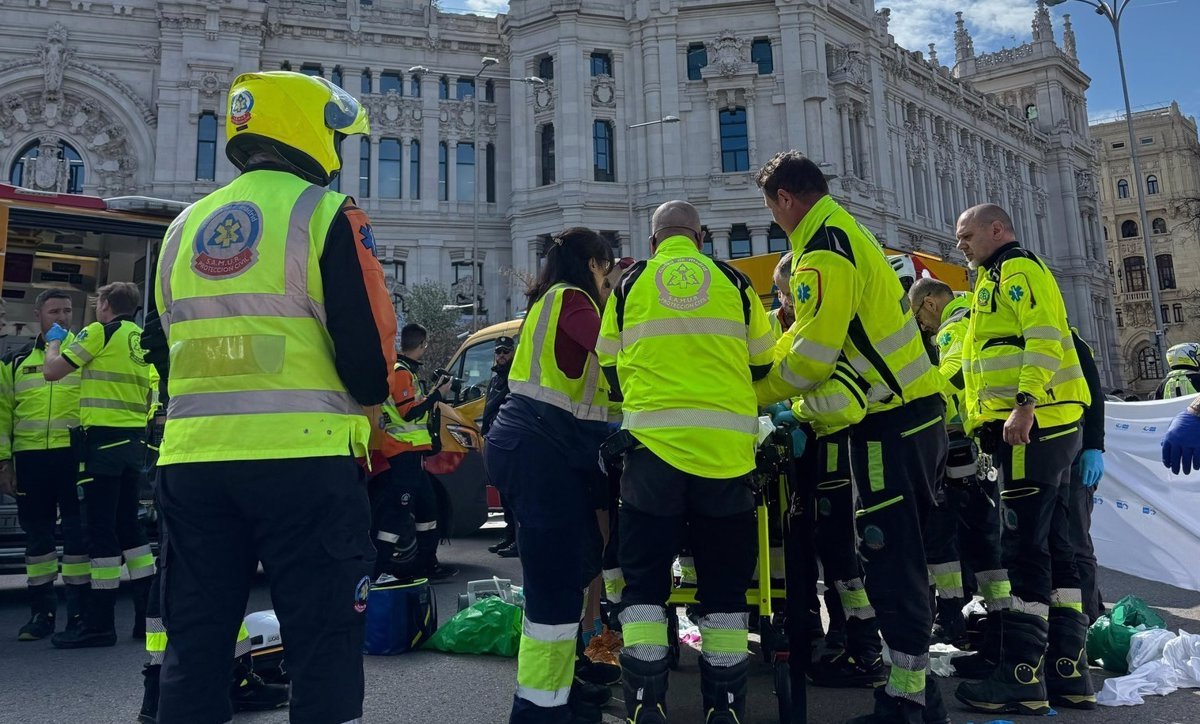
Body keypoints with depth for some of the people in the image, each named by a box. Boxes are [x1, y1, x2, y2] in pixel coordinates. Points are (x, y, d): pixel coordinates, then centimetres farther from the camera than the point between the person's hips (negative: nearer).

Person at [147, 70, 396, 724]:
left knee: (194, 641, 15)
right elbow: (367, 341, -11)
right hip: (300, 455, -6)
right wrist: (370, 401, 9)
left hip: (192, 455, 6)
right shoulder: (325, 215, -5)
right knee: (323, 642, 3)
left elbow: (172, 340, 19)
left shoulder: (186, 226, 16)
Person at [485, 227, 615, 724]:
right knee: (556, 583, -8)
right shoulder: (572, 299, -6)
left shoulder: (551, 301, 24)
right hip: (541, 448, -10)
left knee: (573, 571, 16)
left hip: (539, 447, 10)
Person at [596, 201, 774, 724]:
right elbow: (762, 366, 16)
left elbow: (610, 370, 15)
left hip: (653, 444, 0)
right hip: (727, 447, 1)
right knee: (724, 582, 12)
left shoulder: (629, 284, 10)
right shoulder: (734, 283, 10)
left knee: (645, 580, 9)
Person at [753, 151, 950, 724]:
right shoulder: (848, 232, 19)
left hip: (891, 426, -10)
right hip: (914, 412, 11)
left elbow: (812, 356, -17)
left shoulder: (822, 251, -14)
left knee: (891, 563, -4)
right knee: (899, 556, 16)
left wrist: (755, 395, -2)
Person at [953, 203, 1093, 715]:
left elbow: (1044, 338, -18)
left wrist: (1025, 405, -27)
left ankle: (1021, 679, -6)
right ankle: (1069, 670, 16)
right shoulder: (1002, 278, 27)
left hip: (1032, 427, -11)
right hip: (1046, 428, 11)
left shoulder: (1018, 270, -3)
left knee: (1024, 549, -10)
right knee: (1052, 546, 10)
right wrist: (981, 417, 21)